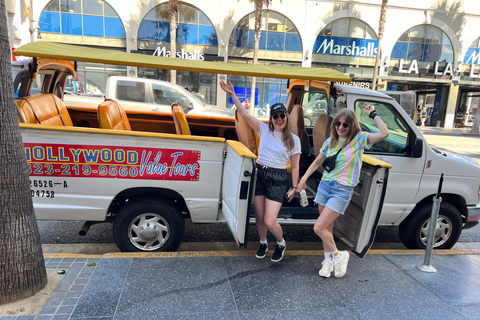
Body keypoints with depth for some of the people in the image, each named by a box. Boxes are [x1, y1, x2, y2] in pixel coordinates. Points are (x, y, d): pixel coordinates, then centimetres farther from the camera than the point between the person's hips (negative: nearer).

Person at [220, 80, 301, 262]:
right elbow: (244, 114, -5)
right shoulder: (264, 130, 3)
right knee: (259, 218, 11)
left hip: (277, 179, -2)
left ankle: (281, 244, 25)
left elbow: (295, 167, 4)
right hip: (259, 174, 3)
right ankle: (263, 244, 40)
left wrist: (294, 187, 3)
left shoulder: (294, 140, 0)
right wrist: (233, 94, -14)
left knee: (270, 222, -7)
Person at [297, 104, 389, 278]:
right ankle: (328, 261, 32)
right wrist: (304, 177, 8)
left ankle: (338, 255, 15)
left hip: (342, 191, -6)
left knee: (319, 228, -10)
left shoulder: (358, 139, -8)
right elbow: (317, 162, 16)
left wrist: (373, 114, -15)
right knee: (327, 227, 14)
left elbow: (384, 133, -24)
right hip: (324, 185, 6)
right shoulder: (330, 141, 7)